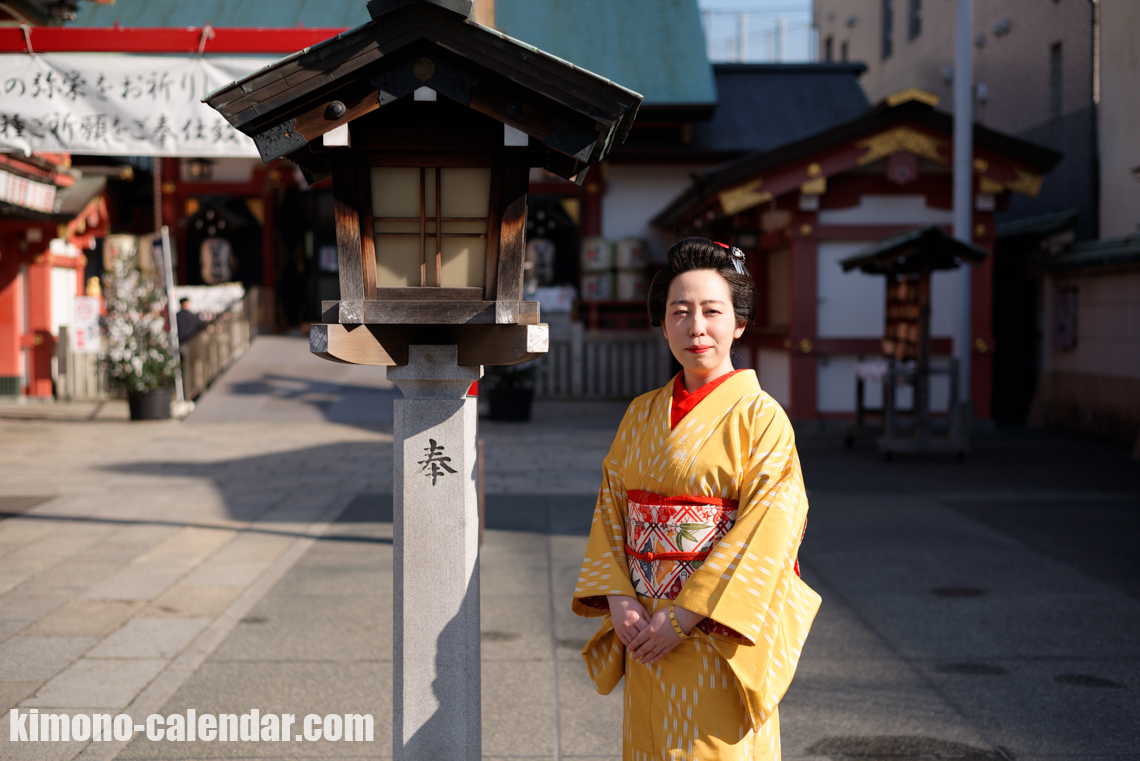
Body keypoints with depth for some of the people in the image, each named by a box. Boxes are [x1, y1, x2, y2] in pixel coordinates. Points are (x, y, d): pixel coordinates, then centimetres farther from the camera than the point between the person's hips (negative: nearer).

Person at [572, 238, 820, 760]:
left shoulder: (761, 417, -8)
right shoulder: (641, 415, 8)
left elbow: (766, 532, -15)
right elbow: (610, 510, 8)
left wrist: (685, 617, -18)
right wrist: (618, 599, -7)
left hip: (717, 638, -5)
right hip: (645, 637, 5)